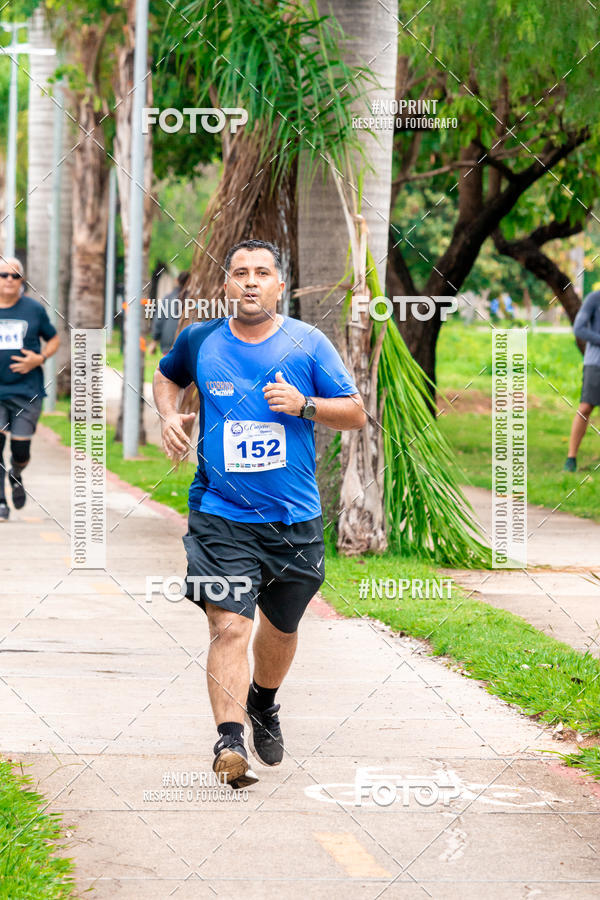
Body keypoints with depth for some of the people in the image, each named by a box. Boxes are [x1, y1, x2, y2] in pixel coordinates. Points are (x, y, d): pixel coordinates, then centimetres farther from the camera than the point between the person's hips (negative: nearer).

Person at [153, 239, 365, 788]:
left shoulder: (308, 343, 0)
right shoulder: (199, 341, 2)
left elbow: (356, 414, 2)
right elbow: (167, 376, 25)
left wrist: (304, 405, -15)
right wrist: (169, 415, 4)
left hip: (295, 520, 2)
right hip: (221, 517, -2)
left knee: (281, 628, 18)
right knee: (229, 626, -18)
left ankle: (264, 704, 47)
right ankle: (230, 739, -26)